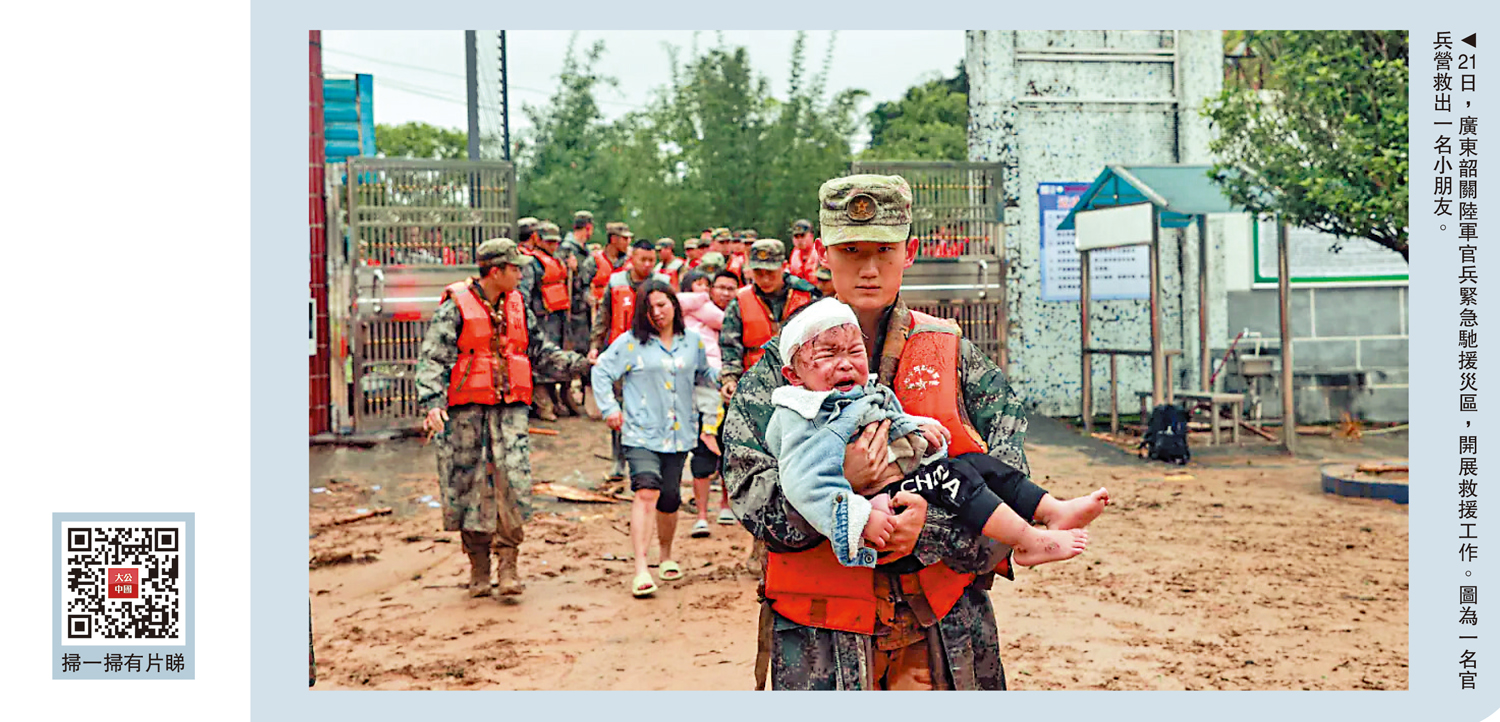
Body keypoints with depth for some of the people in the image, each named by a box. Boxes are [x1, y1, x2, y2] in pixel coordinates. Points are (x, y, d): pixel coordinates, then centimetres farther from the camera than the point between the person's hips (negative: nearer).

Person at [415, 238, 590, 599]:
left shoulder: (517, 307, 13)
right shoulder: (455, 307, -4)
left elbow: (540, 352, 22)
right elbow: (433, 358, -9)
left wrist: (581, 363, 12)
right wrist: (432, 402, -22)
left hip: (510, 407, 3)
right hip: (466, 408, -3)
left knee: (514, 481, -9)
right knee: (470, 485, 3)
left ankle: (508, 564, -1)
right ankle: (479, 568, 16)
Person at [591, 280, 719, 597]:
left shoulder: (693, 342, 11)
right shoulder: (630, 342, 0)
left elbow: (702, 375, 26)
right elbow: (601, 371, 6)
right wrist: (610, 408, -2)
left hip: (679, 434, 3)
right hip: (642, 433, -3)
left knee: (670, 499, 7)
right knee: (647, 492, -19)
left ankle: (667, 555, 33)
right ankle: (641, 569, -20)